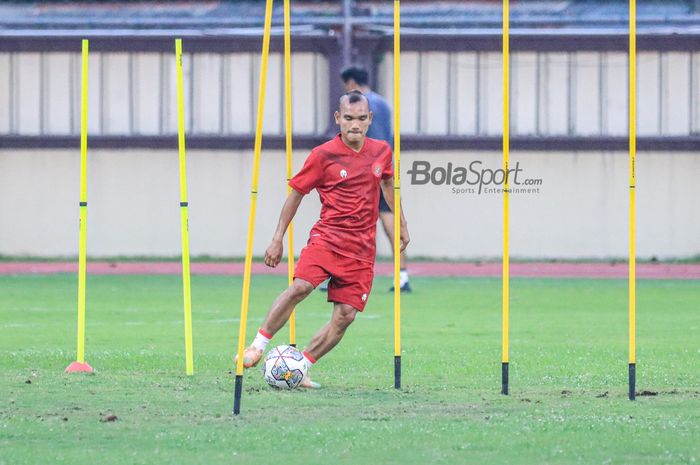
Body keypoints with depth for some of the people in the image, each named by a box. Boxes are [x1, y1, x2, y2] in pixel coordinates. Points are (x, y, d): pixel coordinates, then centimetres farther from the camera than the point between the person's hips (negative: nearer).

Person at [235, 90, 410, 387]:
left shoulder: (381, 151, 7)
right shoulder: (323, 155, -5)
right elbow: (296, 193, 4)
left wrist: (401, 224, 33)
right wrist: (277, 239, 3)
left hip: (362, 249, 4)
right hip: (327, 237, -4)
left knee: (345, 316, -7)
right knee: (301, 287, -28)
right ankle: (258, 347, -17)